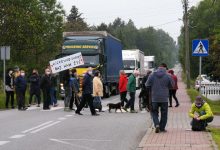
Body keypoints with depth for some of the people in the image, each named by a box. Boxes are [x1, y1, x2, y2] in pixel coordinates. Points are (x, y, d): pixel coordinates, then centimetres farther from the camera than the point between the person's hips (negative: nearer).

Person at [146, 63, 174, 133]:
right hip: (164, 98, 0)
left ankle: (157, 124, -9)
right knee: (164, 113, 11)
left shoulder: (152, 75, -5)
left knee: (154, 112, 12)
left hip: (154, 98, 0)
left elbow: (147, 85, 0)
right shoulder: (168, 76, -7)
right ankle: (162, 128, 13)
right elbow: (171, 86, 4)